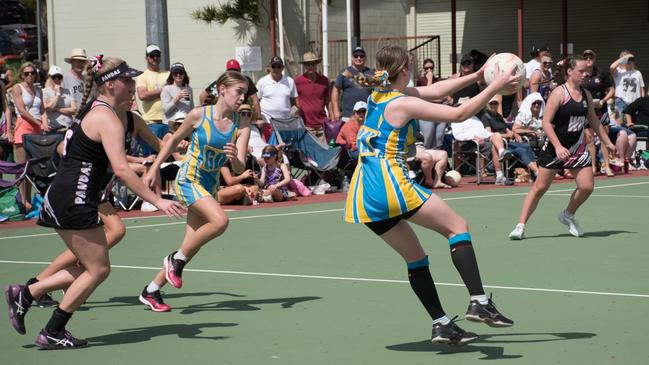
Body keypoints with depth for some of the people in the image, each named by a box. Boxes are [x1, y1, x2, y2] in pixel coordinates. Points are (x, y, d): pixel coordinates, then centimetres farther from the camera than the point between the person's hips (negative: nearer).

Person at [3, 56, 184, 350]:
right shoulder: (108, 119, -15)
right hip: (74, 202, -10)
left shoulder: (93, 111, 15)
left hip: (63, 199, 10)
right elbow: (121, 170, -25)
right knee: (98, 270, -2)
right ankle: (52, 334, 5)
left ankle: (24, 294, 18)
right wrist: (157, 201, -26)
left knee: (91, 268, 14)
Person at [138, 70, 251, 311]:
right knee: (220, 220, -28)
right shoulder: (199, 115, -12)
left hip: (210, 185, 5)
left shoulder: (242, 124, -5)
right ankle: (177, 258, -7)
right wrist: (154, 168, 6)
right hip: (188, 180, -5)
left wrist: (235, 158, -32)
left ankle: (151, 291, 19)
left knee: (193, 245, 5)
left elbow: (239, 169, -10)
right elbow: (175, 140, 5)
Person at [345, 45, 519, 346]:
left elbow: (434, 91, 20)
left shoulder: (378, 95, 15)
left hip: (361, 195, 8)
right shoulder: (402, 104, -8)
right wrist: (495, 86, -4)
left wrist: (476, 76, 17)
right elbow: (458, 114, -10)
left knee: (414, 257, 16)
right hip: (389, 181, -8)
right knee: (457, 226, 2)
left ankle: (441, 324, 10)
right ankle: (479, 303, -11)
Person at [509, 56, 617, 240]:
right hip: (555, 147, -5)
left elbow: (594, 121, 19)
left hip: (577, 147, 5)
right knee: (540, 186, -3)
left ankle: (568, 215, 21)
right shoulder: (559, 93, -13)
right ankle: (520, 226, 3)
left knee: (586, 186, -5)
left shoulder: (586, 94, 7)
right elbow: (546, 122, -17)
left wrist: (608, 142, 20)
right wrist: (558, 147, -25)